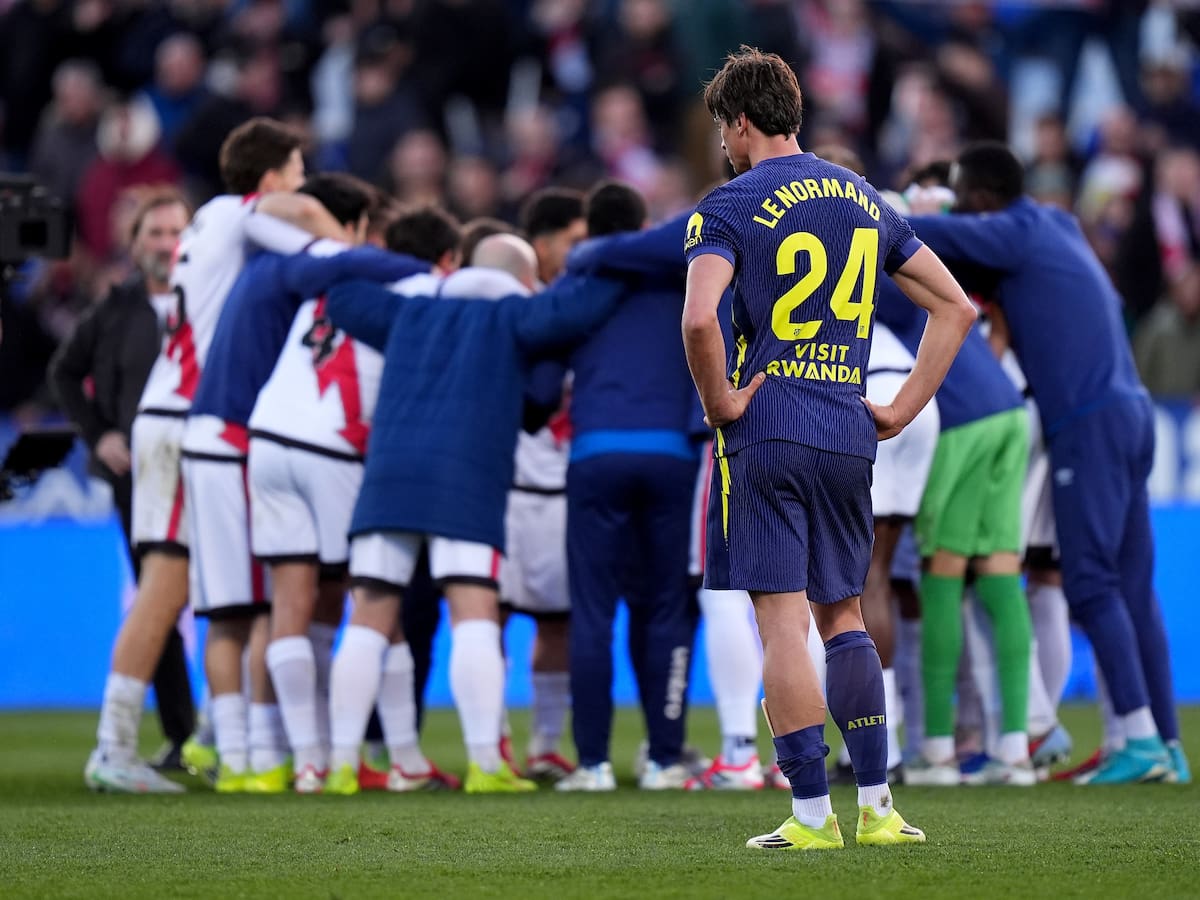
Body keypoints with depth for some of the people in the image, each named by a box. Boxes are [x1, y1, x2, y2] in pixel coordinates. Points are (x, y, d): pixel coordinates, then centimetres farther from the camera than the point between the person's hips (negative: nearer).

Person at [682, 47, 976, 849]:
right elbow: (957, 308, 14)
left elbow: (699, 318, -24)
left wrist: (720, 401, -9)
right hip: (848, 439, 5)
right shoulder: (866, 200, 13)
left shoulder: (732, 207, -6)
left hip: (765, 436, -5)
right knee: (842, 615, 15)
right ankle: (877, 807, 11)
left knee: (783, 622, -3)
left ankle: (813, 814, -4)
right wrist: (902, 411, 12)